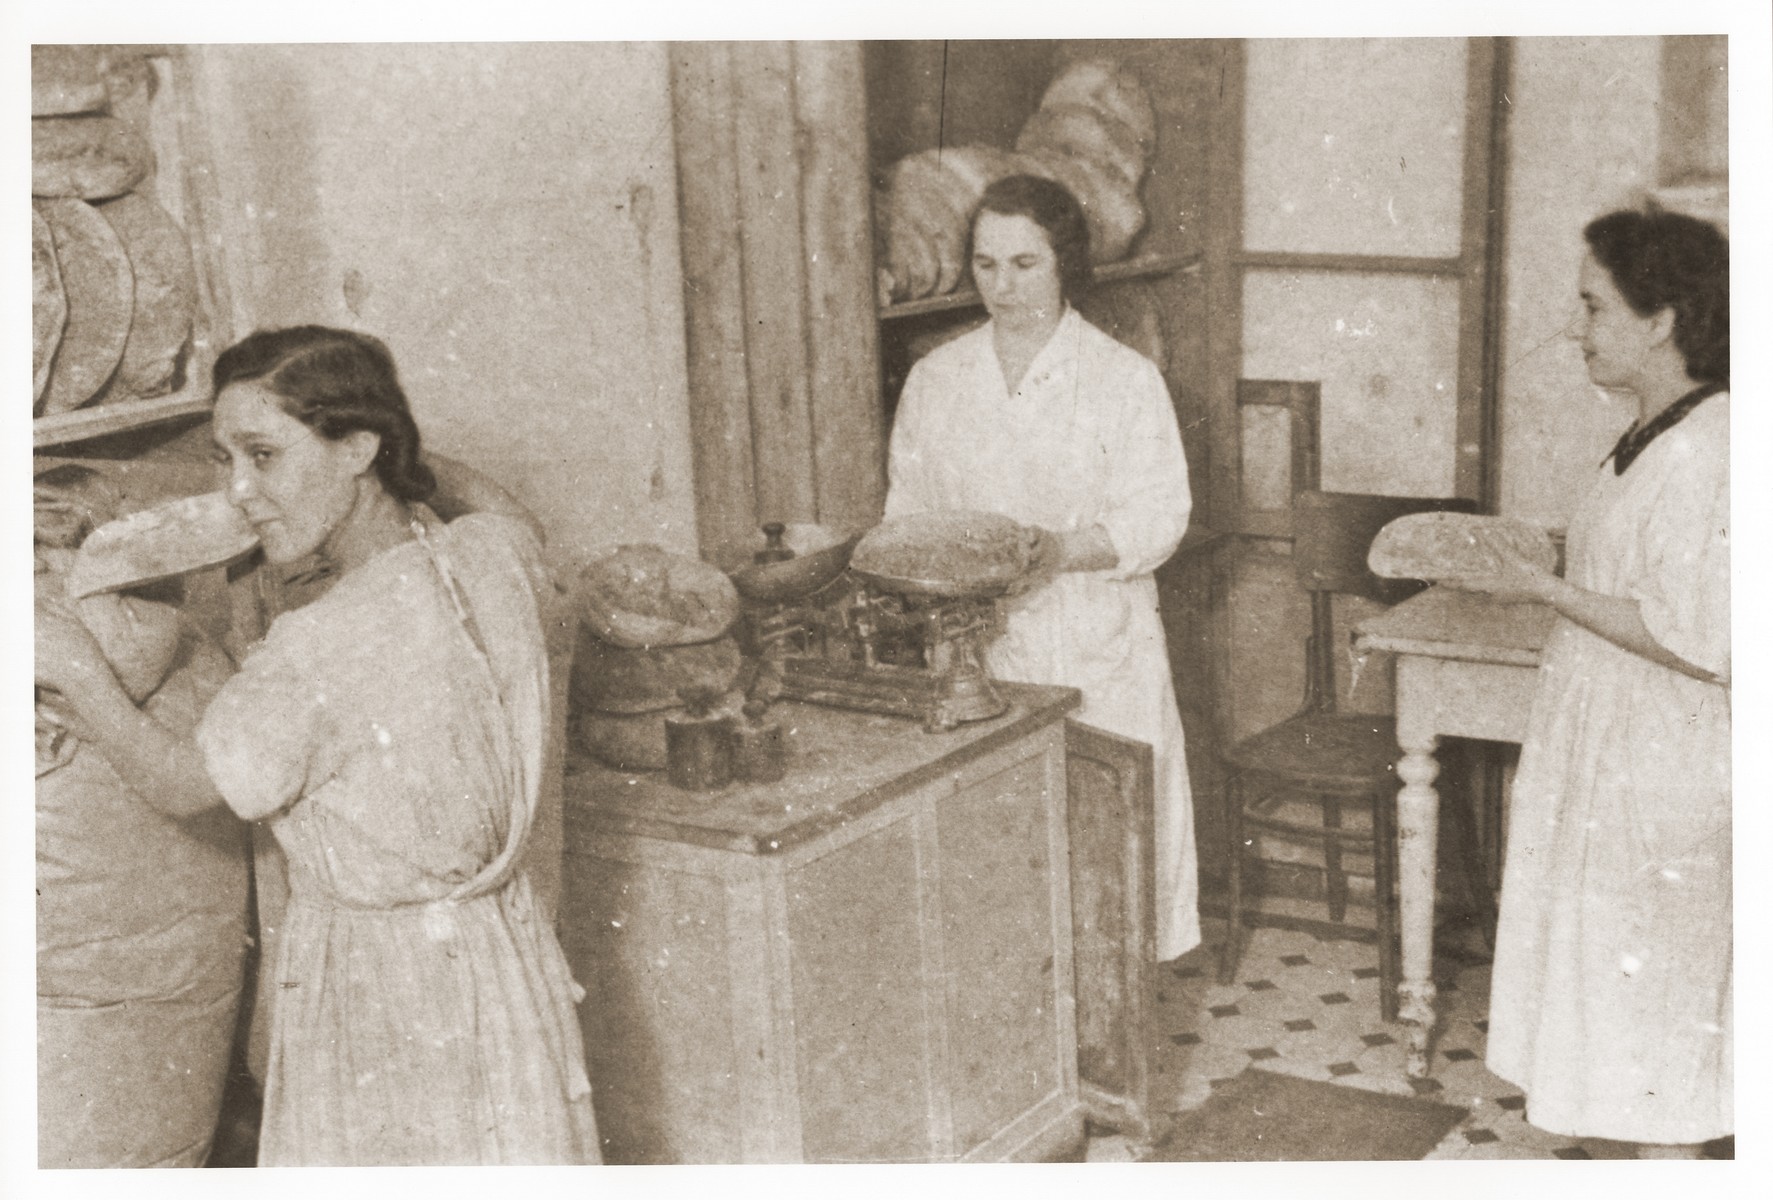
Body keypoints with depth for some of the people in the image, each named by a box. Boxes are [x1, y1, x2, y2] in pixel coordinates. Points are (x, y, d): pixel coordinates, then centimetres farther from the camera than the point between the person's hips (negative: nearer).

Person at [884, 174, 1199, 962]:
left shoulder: (1124, 379, -2)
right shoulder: (935, 379, 9)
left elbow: (1158, 515, -7)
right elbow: (907, 506, 12)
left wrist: (1061, 550, -23)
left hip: (1096, 658, -2)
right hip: (974, 653, 3)